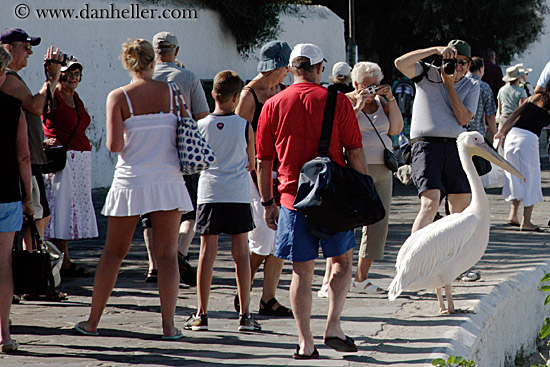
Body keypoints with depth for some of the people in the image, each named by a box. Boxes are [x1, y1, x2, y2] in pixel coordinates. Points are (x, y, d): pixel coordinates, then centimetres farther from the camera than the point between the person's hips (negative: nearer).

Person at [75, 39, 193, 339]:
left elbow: (114, 145, -11)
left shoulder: (118, 97, -6)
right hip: (168, 179, 1)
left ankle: (93, 321, 15)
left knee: (113, 252, 10)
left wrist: (131, 138, 10)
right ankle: (168, 325, -1)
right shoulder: (174, 93, -1)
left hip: (131, 181, 0)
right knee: (167, 253, 3)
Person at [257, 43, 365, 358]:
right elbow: (355, 153, -4)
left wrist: (268, 202, 13)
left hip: (294, 198, 1)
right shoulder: (337, 101, -2)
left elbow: (263, 161, 5)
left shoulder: (273, 105, 3)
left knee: (302, 271, 6)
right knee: (342, 261, 17)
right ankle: (333, 326, 4)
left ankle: (305, 343, 4)